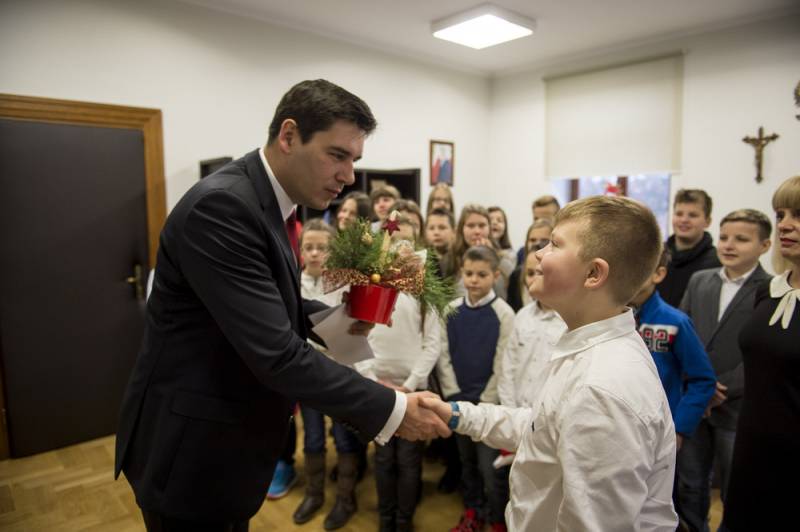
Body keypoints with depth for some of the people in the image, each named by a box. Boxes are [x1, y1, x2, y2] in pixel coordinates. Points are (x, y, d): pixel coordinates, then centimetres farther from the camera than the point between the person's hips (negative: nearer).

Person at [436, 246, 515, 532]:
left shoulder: (503, 313, -10)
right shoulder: (451, 310, 0)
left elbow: (503, 364, -10)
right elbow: (443, 355, 1)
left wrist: (485, 401, -10)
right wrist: (454, 394, -4)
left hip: (490, 402, -4)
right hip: (459, 399, 4)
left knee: (491, 466, 2)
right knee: (466, 460, 18)